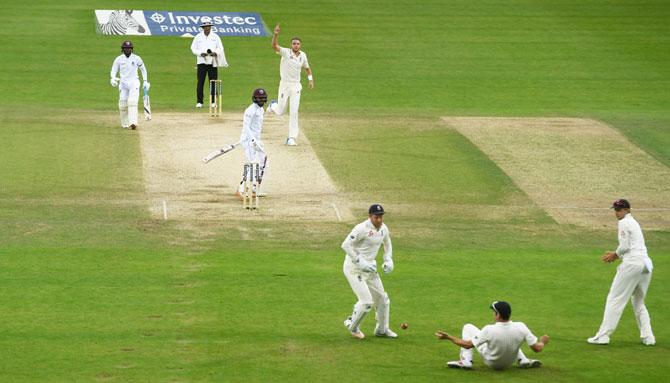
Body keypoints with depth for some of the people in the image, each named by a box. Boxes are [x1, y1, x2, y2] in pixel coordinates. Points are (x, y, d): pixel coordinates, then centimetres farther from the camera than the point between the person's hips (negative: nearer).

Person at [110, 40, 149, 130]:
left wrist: (145, 81, 8)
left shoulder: (136, 58, 2)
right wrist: (113, 79, -17)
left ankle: (133, 122, -29)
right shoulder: (118, 59, 3)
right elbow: (113, 71, 5)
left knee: (132, 101, -19)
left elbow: (143, 69, 14)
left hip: (134, 82, -2)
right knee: (122, 104, 0)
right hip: (123, 83, 2)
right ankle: (124, 124, 15)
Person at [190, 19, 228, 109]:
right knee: (200, 82, -5)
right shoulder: (198, 37, 5)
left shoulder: (215, 37, 7)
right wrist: (201, 53, -13)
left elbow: (220, 48, 7)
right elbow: (193, 48, 5)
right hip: (201, 62, -1)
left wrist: (215, 53, -14)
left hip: (213, 63, 1)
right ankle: (199, 102, -2)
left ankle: (213, 101, 6)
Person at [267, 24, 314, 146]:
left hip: (296, 86, 3)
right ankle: (273, 105, 44)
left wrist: (310, 79, 5)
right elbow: (274, 46, -30)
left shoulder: (303, 55, 3)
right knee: (280, 112, 6)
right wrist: (275, 35, -47)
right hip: (284, 84, -3)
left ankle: (292, 138, 1)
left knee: (294, 112, -5)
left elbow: (307, 67, 20)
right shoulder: (285, 52, -11)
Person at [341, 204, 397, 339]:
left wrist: (388, 260, 8)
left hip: (370, 268, 8)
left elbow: (387, 244, 24)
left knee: (382, 298, 12)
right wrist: (360, 262, -26)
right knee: (366, 301, -13)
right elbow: (346, 245, -24)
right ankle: (353, 326, 13)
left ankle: (382, 329, 31)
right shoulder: (362, 228, -22)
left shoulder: (383, 229, 3)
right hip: (354, 268, -8)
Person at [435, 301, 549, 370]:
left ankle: (465, 361, 0)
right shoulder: (520, 328, -28)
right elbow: (537, 348, -20)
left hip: (491, 362, -3)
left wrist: (448, 337, -12)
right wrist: (543, 341, 3)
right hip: (509, 363, 3)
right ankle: (523, 360, 16)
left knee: (468, 327, 5)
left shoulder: (489, 330, -34)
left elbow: (467, 344, -24)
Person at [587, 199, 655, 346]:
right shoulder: (634, 223, 24)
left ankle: (603, 335, -7)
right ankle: (647, 336, 10)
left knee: (615, 299, -5)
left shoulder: (624, 223, -4)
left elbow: (624, 246, -11)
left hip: (632, 264, -9)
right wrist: (616, 255, 18)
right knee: (638, 302, 19)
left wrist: (615, 255, 8)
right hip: (646, 264, 9)